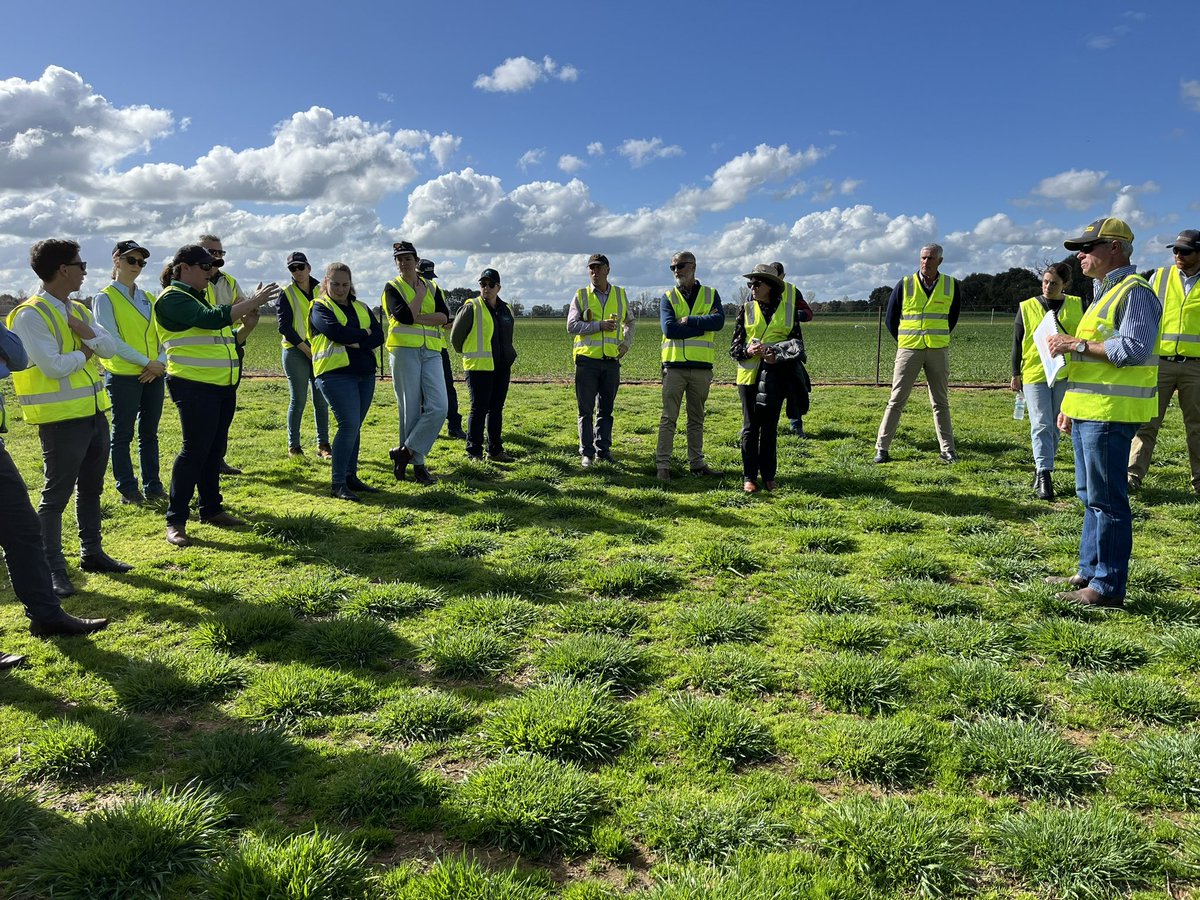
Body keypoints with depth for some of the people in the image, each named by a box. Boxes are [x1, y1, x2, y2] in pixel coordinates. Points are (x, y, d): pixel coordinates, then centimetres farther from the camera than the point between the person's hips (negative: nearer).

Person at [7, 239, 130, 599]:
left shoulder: (79, 310, 11)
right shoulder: (30, 315, -14)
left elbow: (111, 348, 3)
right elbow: (53, 366, -22)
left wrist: (85, 331, -13)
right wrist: (86, 353, -6)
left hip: (94, 411, 8)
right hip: (60, 417, -8)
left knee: (91, 487, 17)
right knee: (57, 493, -1)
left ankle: (91, 552, 30)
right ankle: (53, 568, 8)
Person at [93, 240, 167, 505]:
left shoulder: (149, 299, 14)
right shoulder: (105, 298, -3)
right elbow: (112, 340, -11)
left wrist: (160, 363, -7)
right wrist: (146, 362, -15)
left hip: (154, 375, 5)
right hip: (123, 376, -5)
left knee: (150, 433, 10)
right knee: (122, 435, 3)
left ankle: (152, 486, 17)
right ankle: (127, 489, 10)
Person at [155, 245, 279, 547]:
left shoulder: (201, 297, 19)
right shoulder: (172, 299, -9)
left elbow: (225, 342, 21)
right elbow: (211, 319, -24)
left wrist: (247, 326, 4)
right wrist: (253, 301, -21)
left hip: (223, 386, 9)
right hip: (194, 386, -8)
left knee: (215, 450, 13)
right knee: (194, 450, -8)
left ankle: (211, 509, 23)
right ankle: (175, 521, 0)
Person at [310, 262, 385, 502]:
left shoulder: (361, 308, 18)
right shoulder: (320, 307, 2)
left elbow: (378, 336, 4)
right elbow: (336, 331, -17)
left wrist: (355, 341, -13)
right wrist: (364, 334, -4)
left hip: (365, 374, 6)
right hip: (336, 373, -6)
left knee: (354, 427, 9)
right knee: (349, 425, -14)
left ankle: (351, 477, 18)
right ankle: (338, 483, -7)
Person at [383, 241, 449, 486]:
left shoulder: (432, 288, 16)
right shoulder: (392, 287, 6)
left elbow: (444, 317, -1)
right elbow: (404, 316, -13)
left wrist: (415, 318, -11)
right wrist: (420, 295, 0)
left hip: (431, 353, 3)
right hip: (404, 351, -3)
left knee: (438, 407, -10)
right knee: (411, 409, -2)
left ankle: (405, 451, 0)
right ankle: (417, 464, 6)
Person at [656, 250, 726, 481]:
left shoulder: (711, 294, 8)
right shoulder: (668, 297, 4)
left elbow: (719, 321, -10)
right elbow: (669, 329, -12)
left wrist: (689, 320, -13)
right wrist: (704, 325, -11)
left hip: (701, 366, 2)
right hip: (674, 365, -2)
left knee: (697, 419, 11)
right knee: (668, 418, -2)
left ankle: (697, 463, 19)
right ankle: (662, 464, 1)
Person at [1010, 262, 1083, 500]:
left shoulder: (1076, 306, 7)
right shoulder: (1027, 307, 2)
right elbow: (1017, 342, 5)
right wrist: (1015, 374, 4)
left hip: (1065, 374, 2)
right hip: (1034, 374, -2)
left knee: (1054, 426, 9)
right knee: (1041, 425, -9)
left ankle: (1041, 470, 21)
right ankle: (1044, 475, -13)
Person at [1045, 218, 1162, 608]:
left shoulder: (1135, 292, -10)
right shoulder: (1104, 293, 21)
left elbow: (1132, 350, -22)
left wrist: (1076, 344, -16)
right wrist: (1071, 406, 21)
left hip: (1109, 414, -10)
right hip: (1088, 412, 10)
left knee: (1107, 500, -6)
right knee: (1091, 497, 15)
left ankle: (1108, 587, 0)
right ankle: (1090, 572, 24)